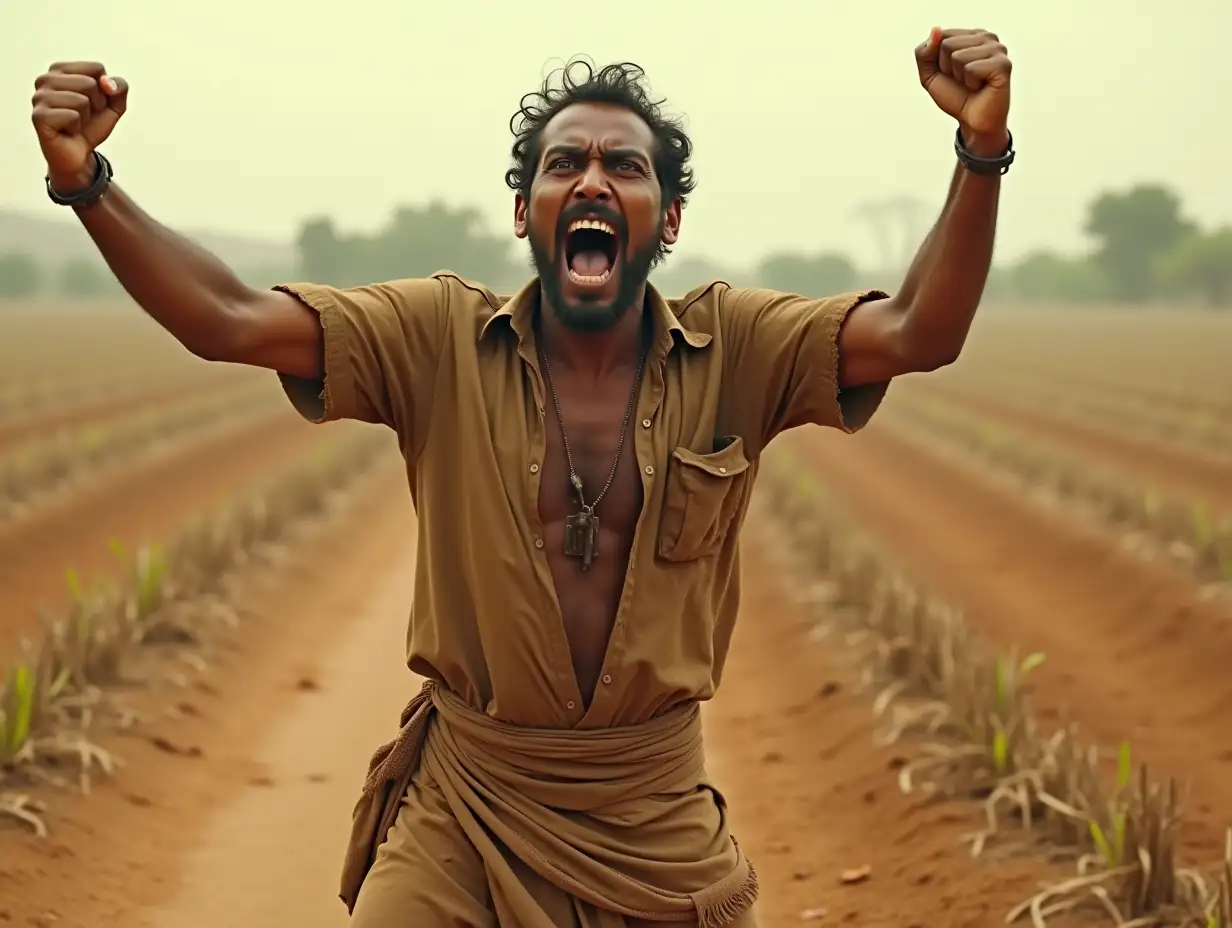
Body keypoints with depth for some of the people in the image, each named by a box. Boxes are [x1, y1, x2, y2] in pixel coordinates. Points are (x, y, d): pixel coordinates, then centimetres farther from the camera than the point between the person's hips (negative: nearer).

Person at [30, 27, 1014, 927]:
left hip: (659, 814, 1)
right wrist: (85, 180, -25)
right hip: (462, 810, 0)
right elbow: (227, 321, -12)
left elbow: (919, 333, -15)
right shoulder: (441, 339, -5)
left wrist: (982, 150, -30)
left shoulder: (734, 349, -4)